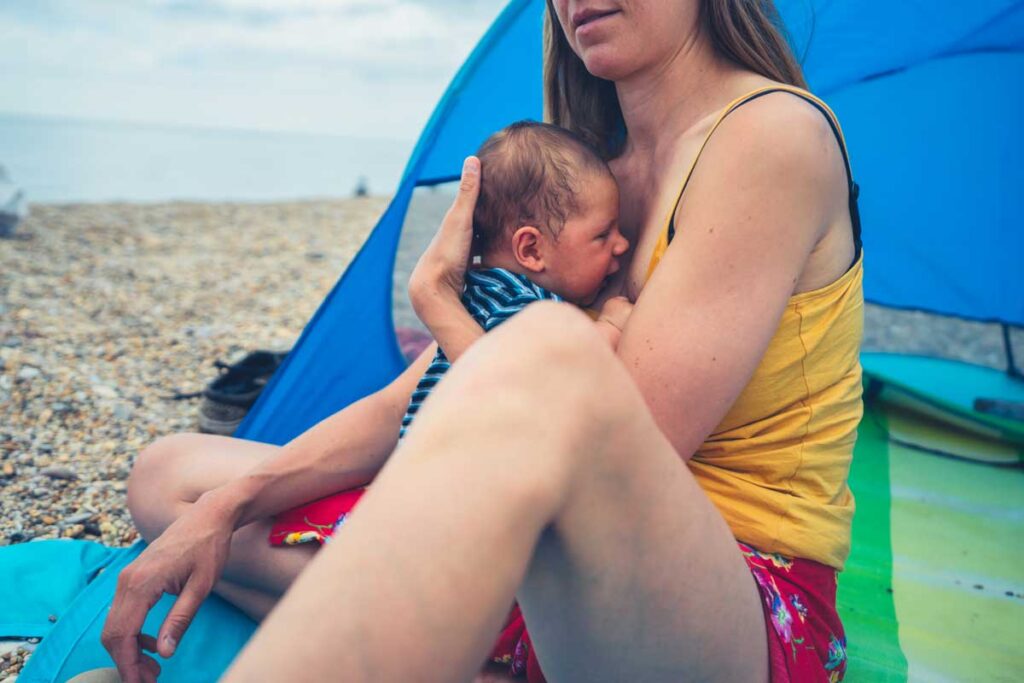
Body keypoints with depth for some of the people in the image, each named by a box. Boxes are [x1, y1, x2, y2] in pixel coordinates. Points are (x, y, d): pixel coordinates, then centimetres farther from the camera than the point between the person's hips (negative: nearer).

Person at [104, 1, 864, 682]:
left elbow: (606, 462, -20)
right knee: (169, 474, 8)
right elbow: (418, 404, 10)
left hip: (752, 621, -7)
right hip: (555, 591, 8)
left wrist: (440, 301, -6)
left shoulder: (774, 132, -10)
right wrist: (227, 505, -2)